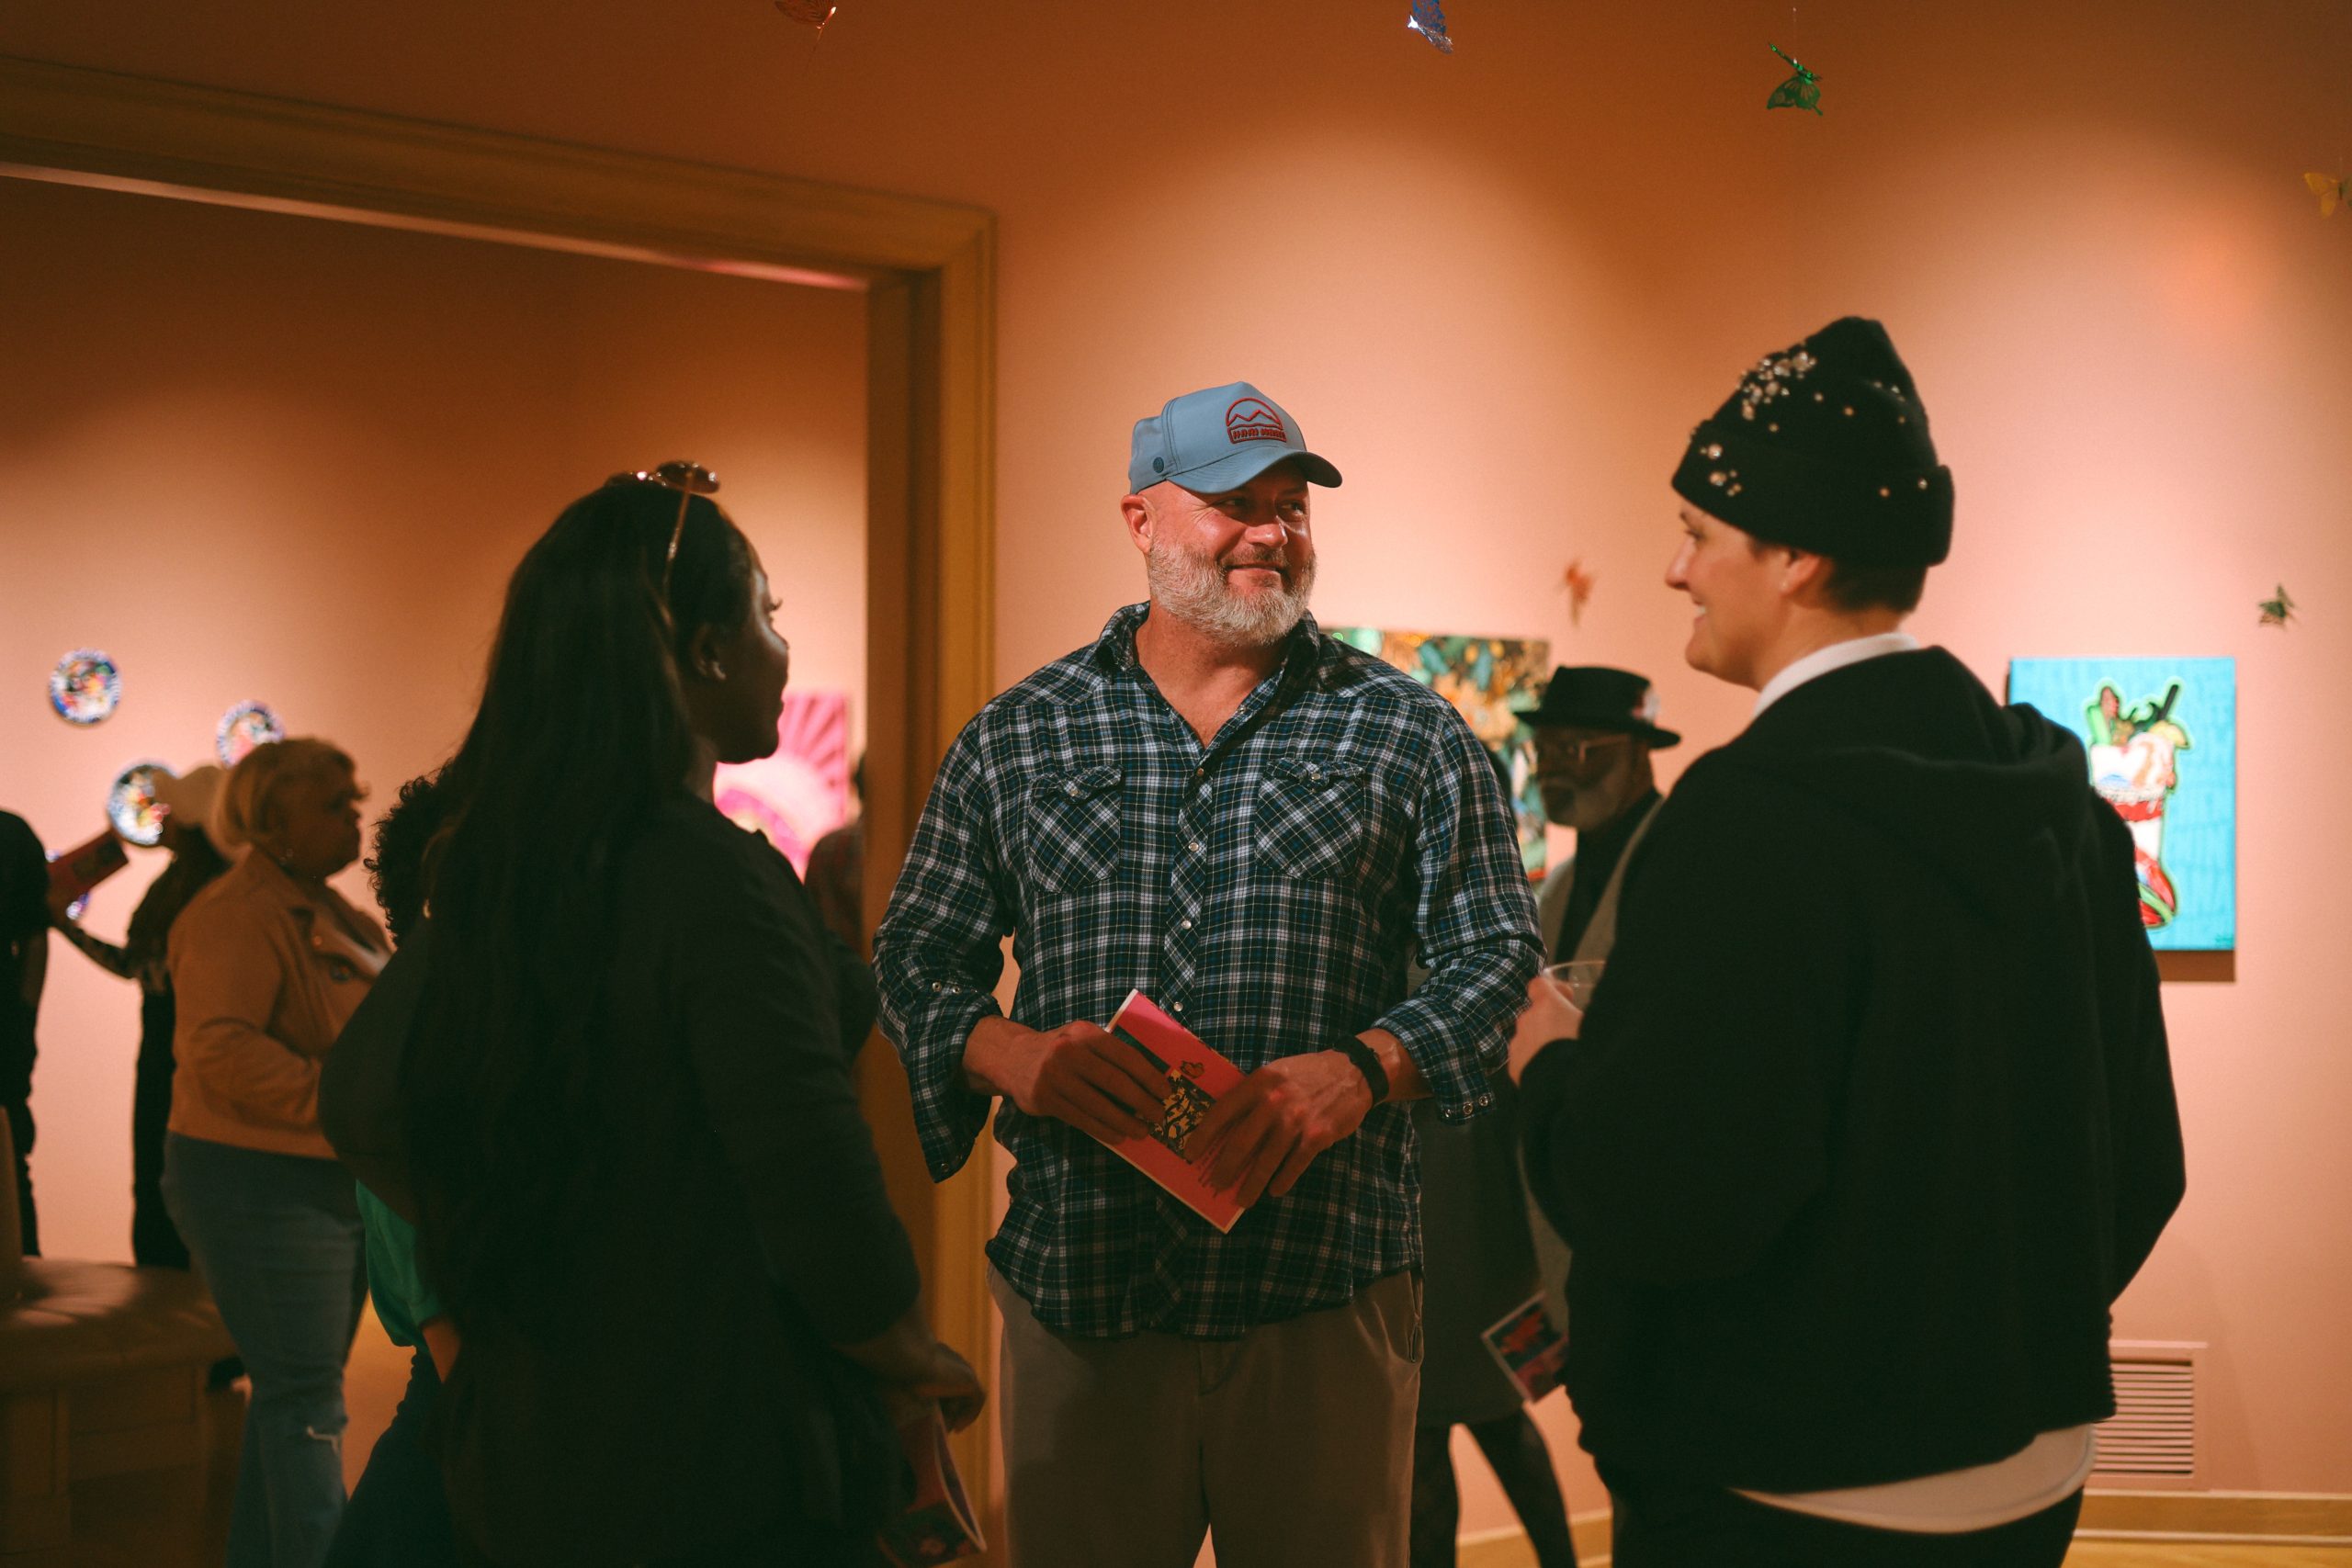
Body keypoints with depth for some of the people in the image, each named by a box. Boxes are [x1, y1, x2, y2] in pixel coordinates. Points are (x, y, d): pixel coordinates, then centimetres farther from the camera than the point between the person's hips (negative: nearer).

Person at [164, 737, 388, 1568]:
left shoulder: (328, 911, 17)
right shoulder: (237, 915, -14)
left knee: (293, 1391, 15)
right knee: (305, 1399, -9)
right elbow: (222, 1050, -26)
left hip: (337, 1183, 10)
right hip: (264, 1187, -10)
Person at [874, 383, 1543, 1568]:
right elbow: (917, 961, 10)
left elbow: (1497, 957, 2)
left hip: (1325, 1300, 0)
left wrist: (1362, 1070, -16)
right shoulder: (1014, 740, 9)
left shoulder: (1406, 733, 6)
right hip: (1077, 1298, 1)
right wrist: (1008, 1052, -11)